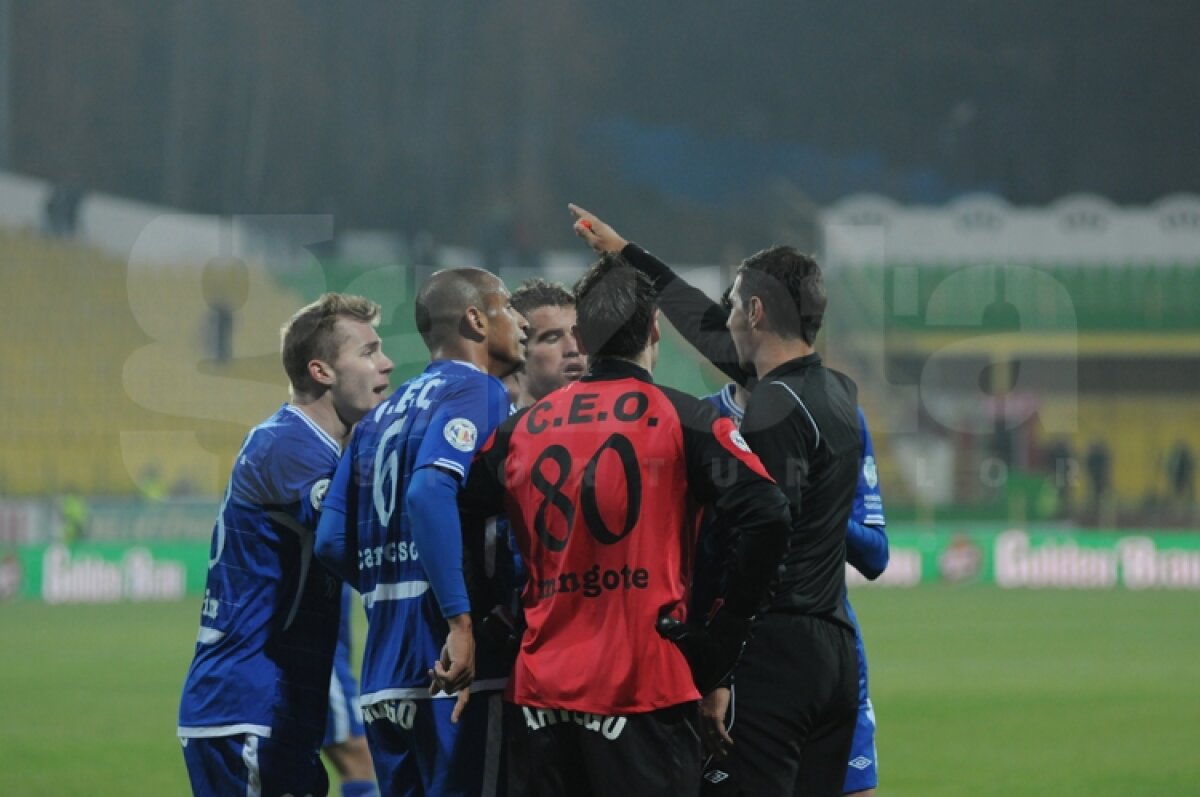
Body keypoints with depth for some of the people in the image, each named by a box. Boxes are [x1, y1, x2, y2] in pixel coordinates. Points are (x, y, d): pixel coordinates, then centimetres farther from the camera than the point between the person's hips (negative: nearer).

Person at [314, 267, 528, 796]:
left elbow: (332, 542, 14)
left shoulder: (384, 414, 19)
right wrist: (462, 620, -24)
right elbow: (430, 491, -22)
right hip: (456, 675, -8)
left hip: (385, 678, 8)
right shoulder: (477, 392, -4)